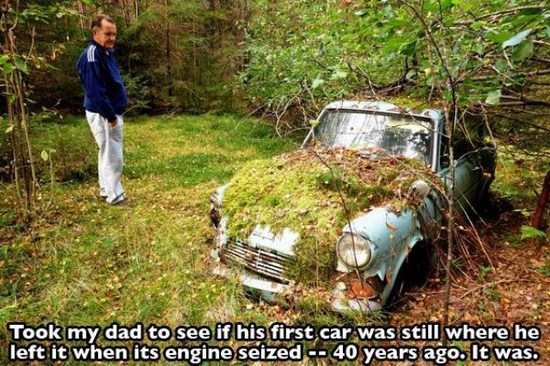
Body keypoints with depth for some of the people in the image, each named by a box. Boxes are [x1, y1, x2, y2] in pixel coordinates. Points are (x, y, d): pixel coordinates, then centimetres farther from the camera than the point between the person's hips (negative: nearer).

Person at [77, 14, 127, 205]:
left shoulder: (106, 52, 11)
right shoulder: (92, 56, -20)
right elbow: (96, 91, -25)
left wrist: (114, 114, 12)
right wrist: (110, 116, -21)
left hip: (111, 112, 10)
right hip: (103, 114, -10)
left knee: (107, 154, 18)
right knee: (113, 156, -3)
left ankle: (106, 191, 31)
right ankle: (115, 196, 8)